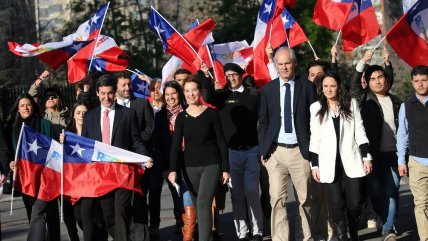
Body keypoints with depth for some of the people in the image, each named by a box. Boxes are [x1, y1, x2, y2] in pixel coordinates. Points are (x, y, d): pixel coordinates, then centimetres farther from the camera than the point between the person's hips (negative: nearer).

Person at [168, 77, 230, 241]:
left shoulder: (211, 113, -2)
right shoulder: (181, 117, 5)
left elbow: (221, 141, 1)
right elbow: (176, 145, 0)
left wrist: (226, 169, -2)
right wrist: (173, 170, -13)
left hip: (211, 165, -3)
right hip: (190, 167, 3)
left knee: (203, 203, -17)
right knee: (198, 206, 7)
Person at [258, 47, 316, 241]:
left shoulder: (307, 86, 4)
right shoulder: (268, 89, 8)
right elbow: (263, 122, 10)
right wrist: (262, 150, 3)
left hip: (300, 150, 0)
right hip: (275, 151, 1)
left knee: (305, 198, 6)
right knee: (277, 198, -6)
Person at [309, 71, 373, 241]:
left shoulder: (351, 104, 7)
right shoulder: (316, 108, 6)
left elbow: (360, 133, 7)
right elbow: (315, 138, 6)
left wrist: (367, 157, -1)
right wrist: (314, 165, 2)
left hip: (351, 160, 0)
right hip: (329, 163, 0)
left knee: (355, 202, -1)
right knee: (336, 204, -5)